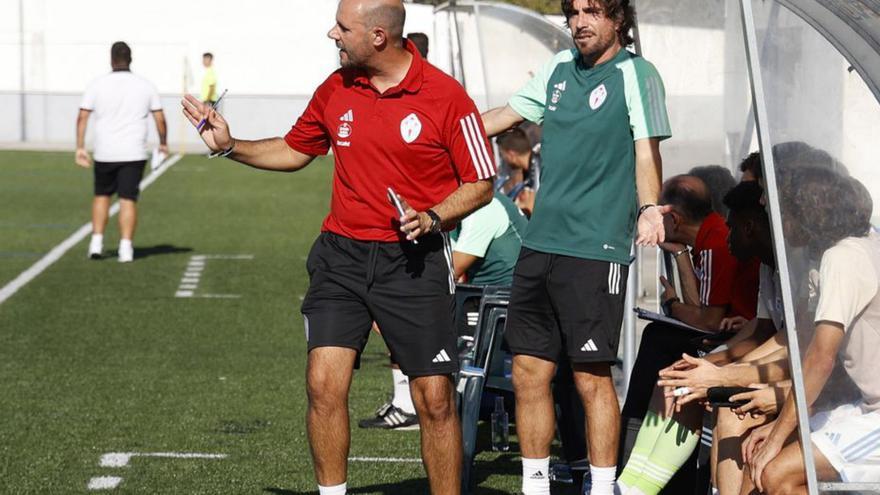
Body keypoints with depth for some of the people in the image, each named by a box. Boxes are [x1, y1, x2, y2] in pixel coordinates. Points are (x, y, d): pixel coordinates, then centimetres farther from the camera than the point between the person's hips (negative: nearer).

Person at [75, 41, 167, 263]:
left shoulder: (97, 85, 0)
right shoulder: (145, 86, 2)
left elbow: (82, 117, -4)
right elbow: (160, 119, 4)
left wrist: (80, 148, -2)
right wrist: (163, 143, 19)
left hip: (104, 154, 1)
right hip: (134, 154, -1)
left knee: (102, 195, 18)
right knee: (128, 199, 0)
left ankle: (97, 242, 12)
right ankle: (126, 248, -7)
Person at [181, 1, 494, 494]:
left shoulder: (446, 96, -9)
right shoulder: (335, 89, 6)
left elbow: (480, 184, -2)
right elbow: (295, 151, 23)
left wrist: (433, 217, -17)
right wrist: (230, 146, 12)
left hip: (415, 262, -4)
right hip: (342, 254, 4)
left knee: (435, 399, -3)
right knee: (324, 383, -7)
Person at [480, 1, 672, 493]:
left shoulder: (635, 73, -6)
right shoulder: (561, 67, 13)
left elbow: (646, 151, -15)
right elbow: (503, 116, 23)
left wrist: (647, 208, -32)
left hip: (596, 249, -6)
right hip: (541, 244, 7)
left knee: (592, 378, -4)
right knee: (529, 372, 8)